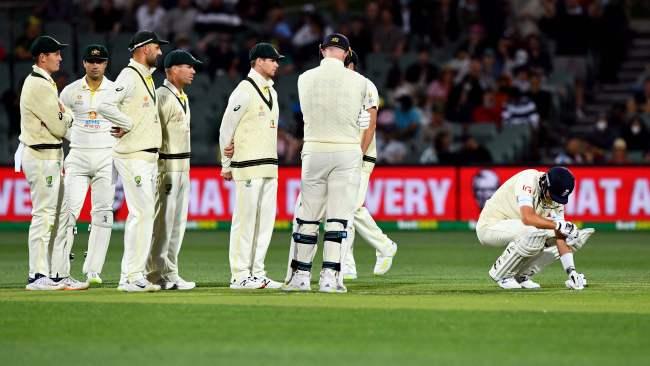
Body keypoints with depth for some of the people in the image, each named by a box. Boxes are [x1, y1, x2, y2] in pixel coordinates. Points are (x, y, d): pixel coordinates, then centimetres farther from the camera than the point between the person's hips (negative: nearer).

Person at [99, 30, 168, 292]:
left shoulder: (147, 77, 18)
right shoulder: (129, 76, -12)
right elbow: (105, 105, -25)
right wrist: (128, 124, -16)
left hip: (149, 157, 10)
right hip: (133, 156, -10)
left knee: (144, 214, 10)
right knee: (142, 213, -12)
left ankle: (133, 275, 14)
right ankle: (130, 277, -11)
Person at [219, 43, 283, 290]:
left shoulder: (271, 91, 16)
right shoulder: (244, 91, -9)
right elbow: (226, 128, -6)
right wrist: (226, 165, -1)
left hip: (269, 165, 8)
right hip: (248, 166, -8)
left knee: (266, 219, 8)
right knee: (245, 219, -6)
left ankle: (257, 273, 12)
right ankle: (239, 276, -4)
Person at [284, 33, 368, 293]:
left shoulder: (305, 79, 0)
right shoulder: (358, 81, -3)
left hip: (314, 152, 1)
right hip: (348, 152, -1)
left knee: (308, 216, 8)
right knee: (339, 217, -1)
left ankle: (301, 274, 11)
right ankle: (330, 276, -6)